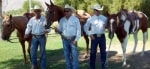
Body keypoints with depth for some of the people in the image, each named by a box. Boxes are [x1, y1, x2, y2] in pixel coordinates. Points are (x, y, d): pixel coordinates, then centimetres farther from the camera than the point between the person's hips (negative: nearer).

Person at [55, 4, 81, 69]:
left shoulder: (75, 19, -5)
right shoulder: (62, 20, 6)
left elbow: (78, 30, -7)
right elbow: (60, 29, 11)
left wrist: (76, 40, -13)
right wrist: (57, 30, -14)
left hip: (73, 39, -4)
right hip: (65, 39, 4)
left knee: (74, 55, -4)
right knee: (67, 55, 10)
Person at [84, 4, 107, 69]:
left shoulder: (104, 18, 4)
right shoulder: (90, 19, -2)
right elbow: (85, 27, 5)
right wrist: (89, 34, -2)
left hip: (102, 36, 2)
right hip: (94, 37, -2)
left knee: (103, 52, 9)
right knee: (93, 52, 4)